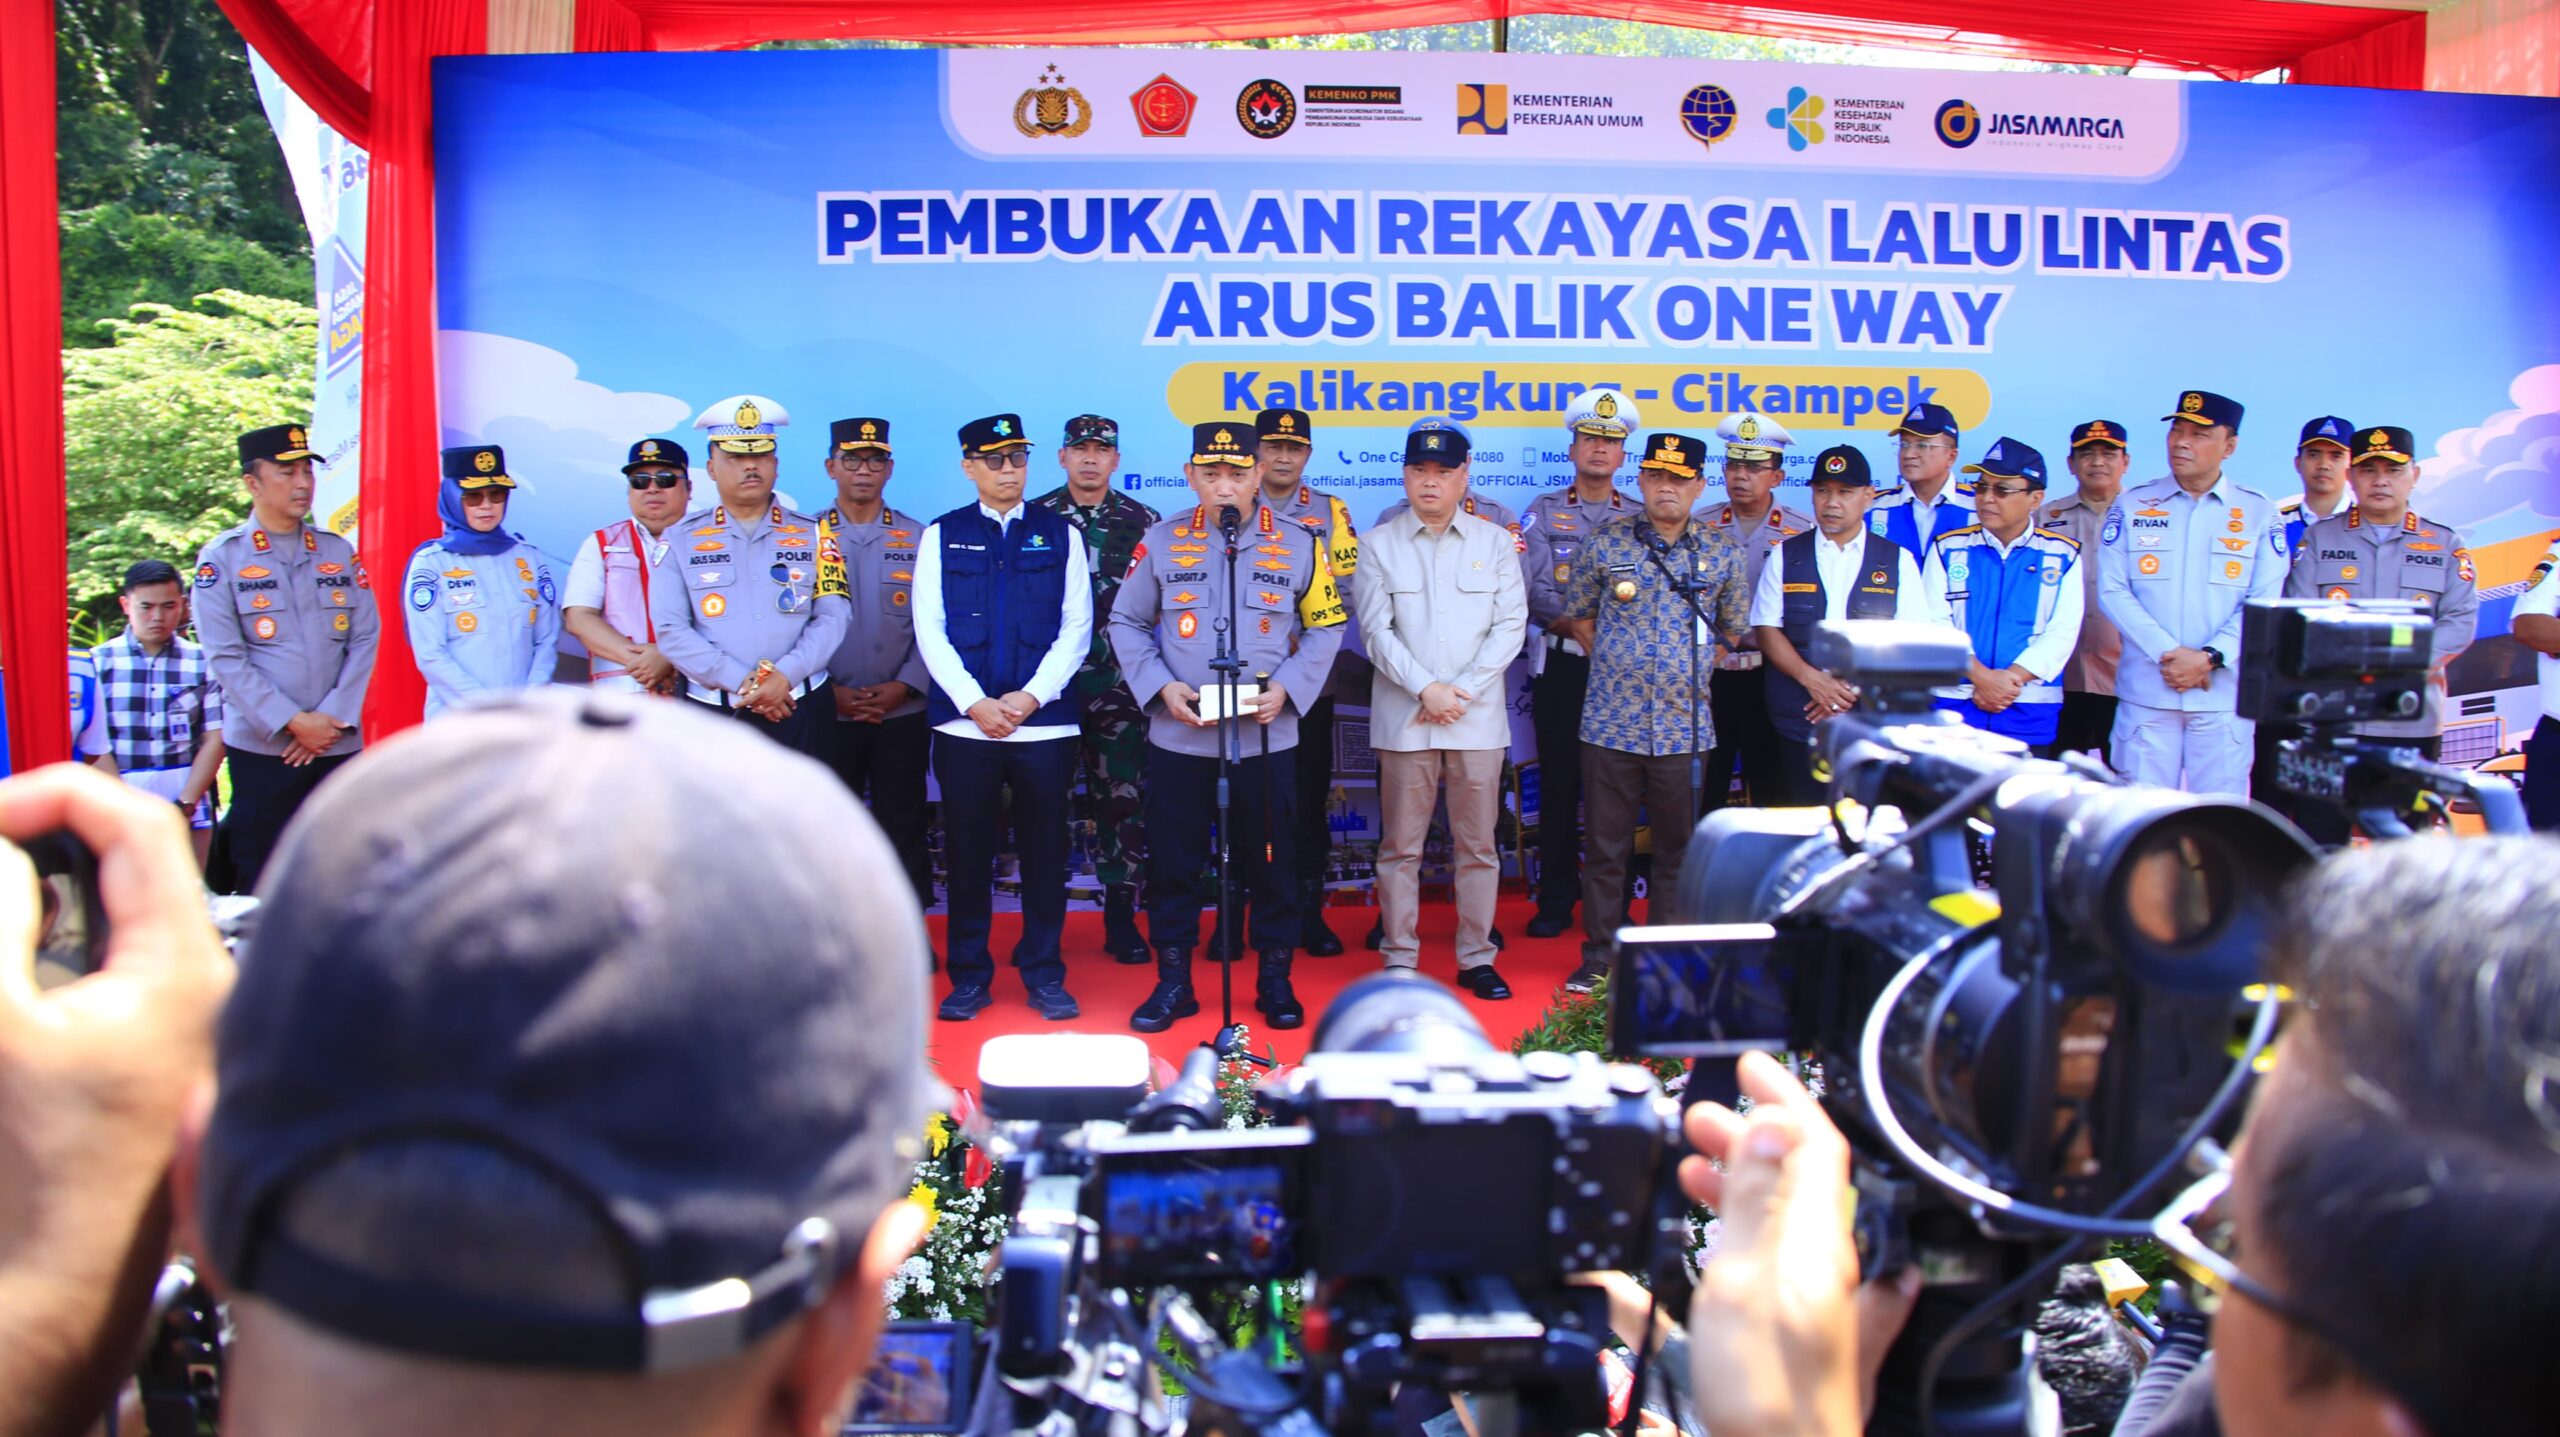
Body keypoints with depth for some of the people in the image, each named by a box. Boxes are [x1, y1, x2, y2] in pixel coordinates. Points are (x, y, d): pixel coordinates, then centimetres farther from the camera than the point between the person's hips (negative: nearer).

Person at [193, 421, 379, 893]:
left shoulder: (339, 552, 11)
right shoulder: (222, 559, 0)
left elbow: (365, 638, 5)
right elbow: (225, 658, -6)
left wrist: (334, 718, -7)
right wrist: (293, 723, -13)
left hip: (339, 746, 3)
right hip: (261, 748, -3)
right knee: (258, 884, 1)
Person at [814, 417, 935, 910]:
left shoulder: (918, 538, 5)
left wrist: (903, 686, -10)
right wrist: (828, 690, -10)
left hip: (903, 715, 0)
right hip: (827, 715, 0)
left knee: (903, 827, 5)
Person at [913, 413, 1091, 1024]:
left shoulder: (1061, 534, 8)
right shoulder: (941, 536, 8)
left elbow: (1076, 628, 2)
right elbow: (930, 631, 1)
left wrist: (1032, 696, -9)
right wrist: (974, 702, -10)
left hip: (1045, 722, 0)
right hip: (963, 722, 0)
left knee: (1045, 851, 5)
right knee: (967, 852, 5)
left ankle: (1044, 974, 16)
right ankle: (968, 977, 15)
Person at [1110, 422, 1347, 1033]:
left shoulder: (1299, 543, 2)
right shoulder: (1162, 542, 3)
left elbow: (1325, 627, 6)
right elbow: (1126, 624, 7)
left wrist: (1286, 688, -9)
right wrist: (1161, 686, -8)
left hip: (1267, 737, 0)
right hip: (1178, 737, 1)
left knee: (1270, 861, 7)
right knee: (1173, 861, 6)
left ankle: (1275, 979, 22)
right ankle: (1173, 980, 20)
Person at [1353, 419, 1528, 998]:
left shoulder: (1495, 542, 8)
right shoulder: (1378, 544, 5)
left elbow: (1510, 625, 2)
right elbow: (1377, 631, -1)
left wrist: (1461, 691, -7)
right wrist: (1426, 690, -12)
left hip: (1479, 716, 1)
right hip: (1403, 717, -1)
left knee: (1477, 845, 5)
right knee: (1400, 846, 2)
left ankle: (1476, 958, 15)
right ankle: (1399, 960, 10)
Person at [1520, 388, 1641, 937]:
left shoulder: (1640, 518, 9)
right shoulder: (1542, 512, 7)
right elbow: (1531, 588, -5)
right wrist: (1578, 626, -16)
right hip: (1561, 666, 0)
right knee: (1559, 783, 1)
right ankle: (1556, 901, 9)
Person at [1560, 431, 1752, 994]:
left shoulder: (1722, 553, 4)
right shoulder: (1604, 545, 1)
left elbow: (1734, 628, 16)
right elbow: (1578, 616, 12)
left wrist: (1692, 668, 8)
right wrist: (1616, 664, 8)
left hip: (1685, 726, 1)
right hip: (1611, 722, -1)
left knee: (1678, 849, 8)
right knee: (1606, 847, 5)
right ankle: (1599, 957, 15)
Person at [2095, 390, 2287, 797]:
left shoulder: (2259, 512, 6)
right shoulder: (2131, 506, 6)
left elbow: (2265, 603, -1)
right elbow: (2112, 591, -1)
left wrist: (2209, 657, -14)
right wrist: (2167, 653, -12)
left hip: (2224, 696, 0)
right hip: (2146, 692, 0)